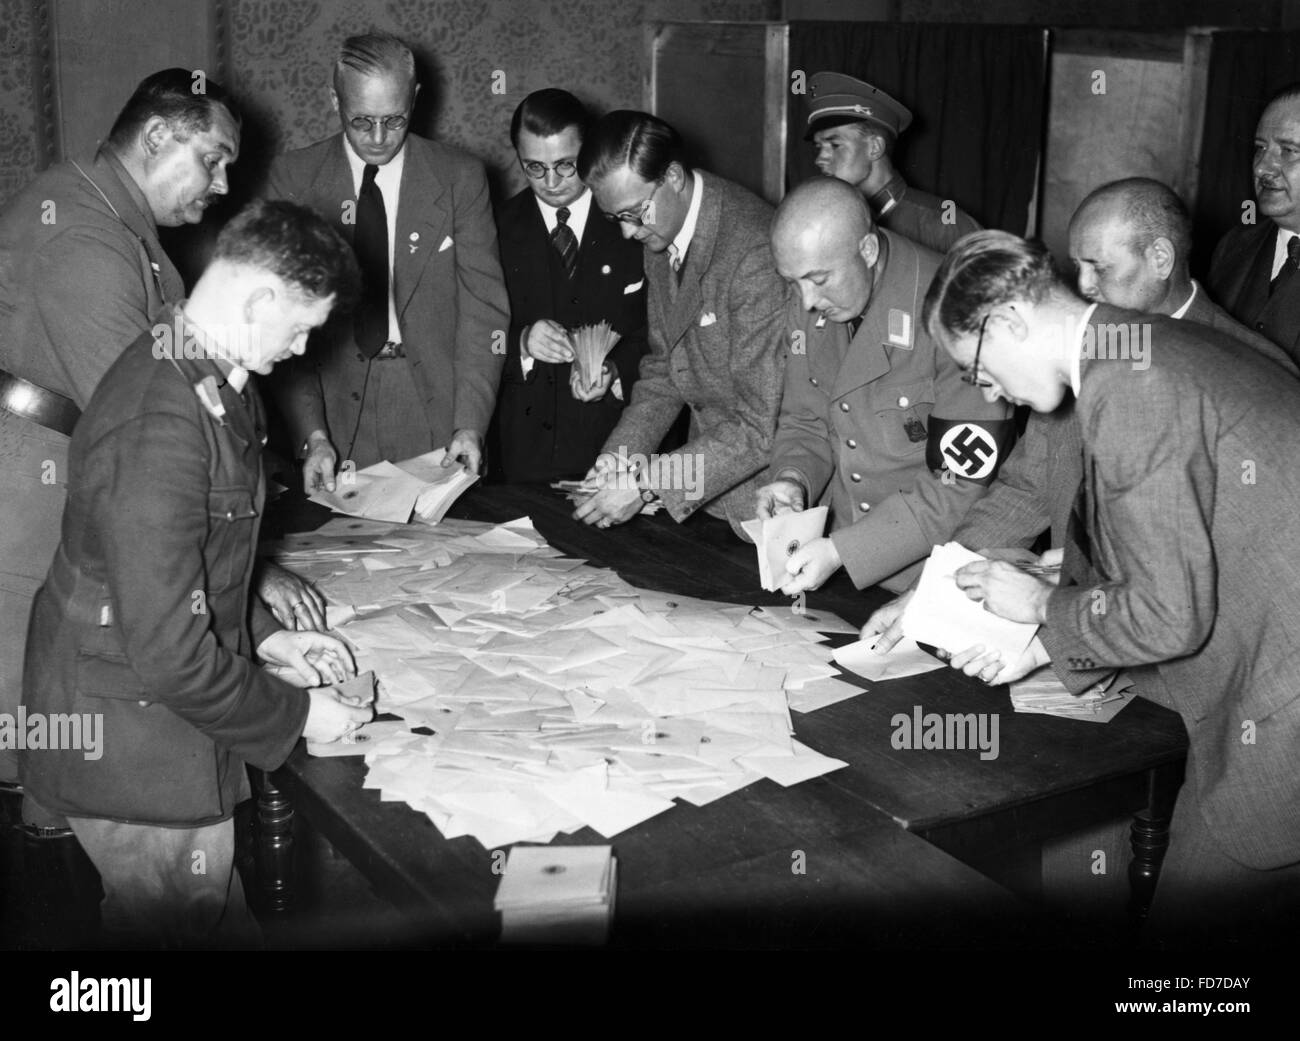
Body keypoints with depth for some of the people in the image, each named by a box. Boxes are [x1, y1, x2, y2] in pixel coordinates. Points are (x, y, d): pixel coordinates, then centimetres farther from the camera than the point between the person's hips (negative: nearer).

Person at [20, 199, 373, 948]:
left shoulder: (212, 379, 3)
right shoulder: (163, 425, -30)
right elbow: (169, 655, -28)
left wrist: (264, 635, 7)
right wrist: (296, 714, -16)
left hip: (170, 726, 9)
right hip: (133, 744, -9)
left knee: (222, 920, 20)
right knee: (189, 928, 9)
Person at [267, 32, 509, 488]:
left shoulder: (460, 177, 1)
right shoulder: (292, 178, 1)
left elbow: (482, 308, -1)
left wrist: (469, 425, -12)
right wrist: (312, 434, -14)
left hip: (435, 410, 0)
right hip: (334, 409, 0)